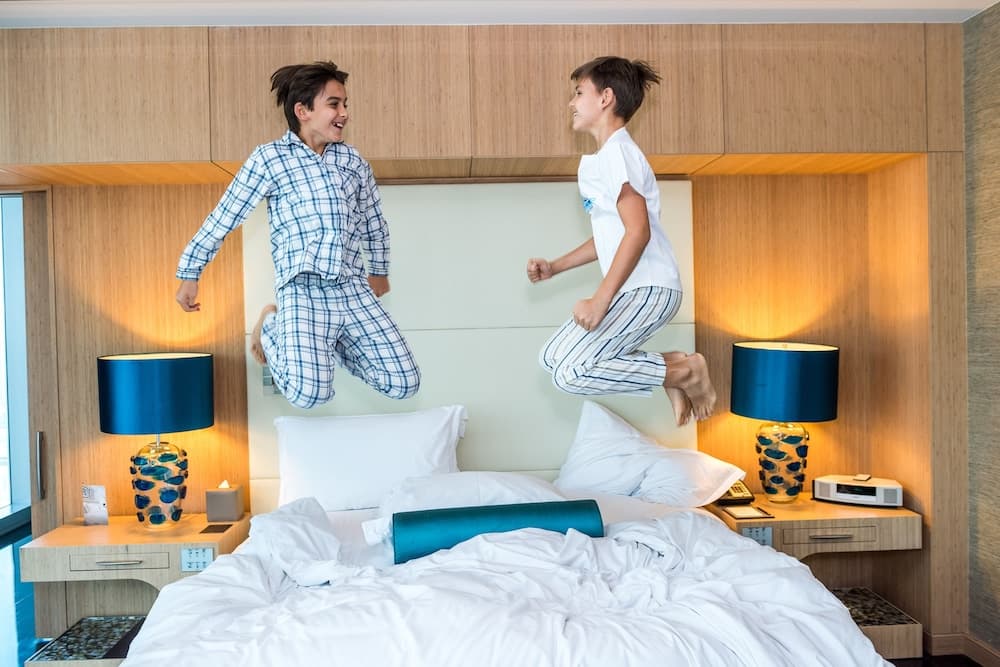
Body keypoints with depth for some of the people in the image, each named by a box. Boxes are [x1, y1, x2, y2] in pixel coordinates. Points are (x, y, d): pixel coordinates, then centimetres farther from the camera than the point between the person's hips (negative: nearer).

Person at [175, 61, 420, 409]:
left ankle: (332, 343, 21)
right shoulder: (269, 158, 0)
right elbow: (222, 219, 6)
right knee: (310, 392, -24)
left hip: (354, 290, 4)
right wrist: (189, 274, 10)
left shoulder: (353, 160, 12)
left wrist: (379, 270, 33)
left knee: (405, 384, -5)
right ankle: (272, 327, 9)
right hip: (304, 292, -4)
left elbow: (374, 222, 26)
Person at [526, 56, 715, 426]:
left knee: (571, 373, -18)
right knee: (552, 357, 6)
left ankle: (686, 372, -5)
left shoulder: (617, 152, -11)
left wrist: (600, 300, -23)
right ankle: (670, 365, 7)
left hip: (649, 288, -10)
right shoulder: (597, 161, 20)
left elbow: (638, 231, -21)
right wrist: (554, 267, 18)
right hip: (631, 290, 10)